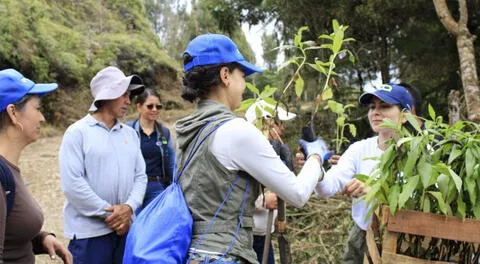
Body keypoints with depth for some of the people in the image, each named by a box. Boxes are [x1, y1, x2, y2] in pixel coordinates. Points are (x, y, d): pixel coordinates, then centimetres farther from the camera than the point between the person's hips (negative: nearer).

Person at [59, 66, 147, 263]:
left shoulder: (130, 133, 11)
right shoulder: (78, 132, -6)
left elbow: (140, 176, 8)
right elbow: (72, 183, -14)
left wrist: (129, 207, -10)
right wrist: (108, 213, -13)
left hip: (125, 227, 5)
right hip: (90, 232, -5)